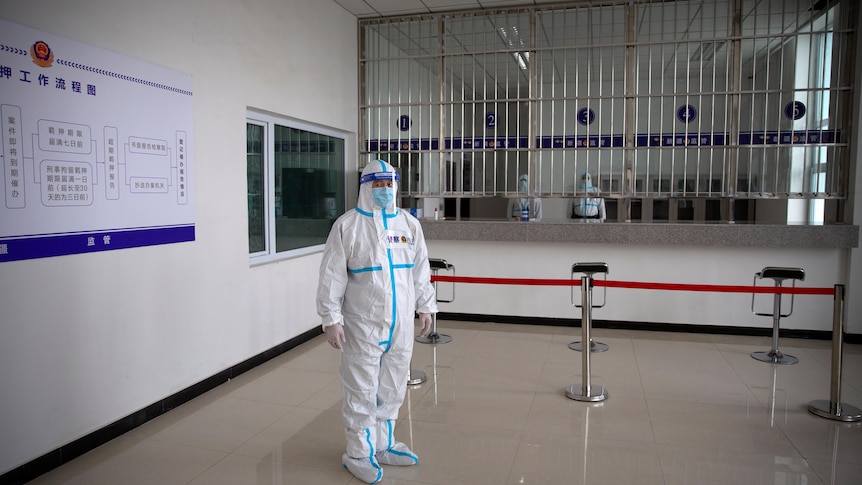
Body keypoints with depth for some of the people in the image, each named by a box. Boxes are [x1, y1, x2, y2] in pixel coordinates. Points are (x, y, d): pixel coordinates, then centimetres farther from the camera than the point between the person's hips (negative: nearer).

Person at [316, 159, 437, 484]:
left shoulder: (409, 224, 7)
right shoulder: (347, 225, -6)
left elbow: (420, 269, 13)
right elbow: (332, 276, -8)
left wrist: (425, 306, 12)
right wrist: (331, 319, -12)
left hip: (401, 323, 5)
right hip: (363, 324, -4)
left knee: (392, 389, 15)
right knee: (362, 392, 3)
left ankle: (383, 445, 32)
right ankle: (358, 454, 20)